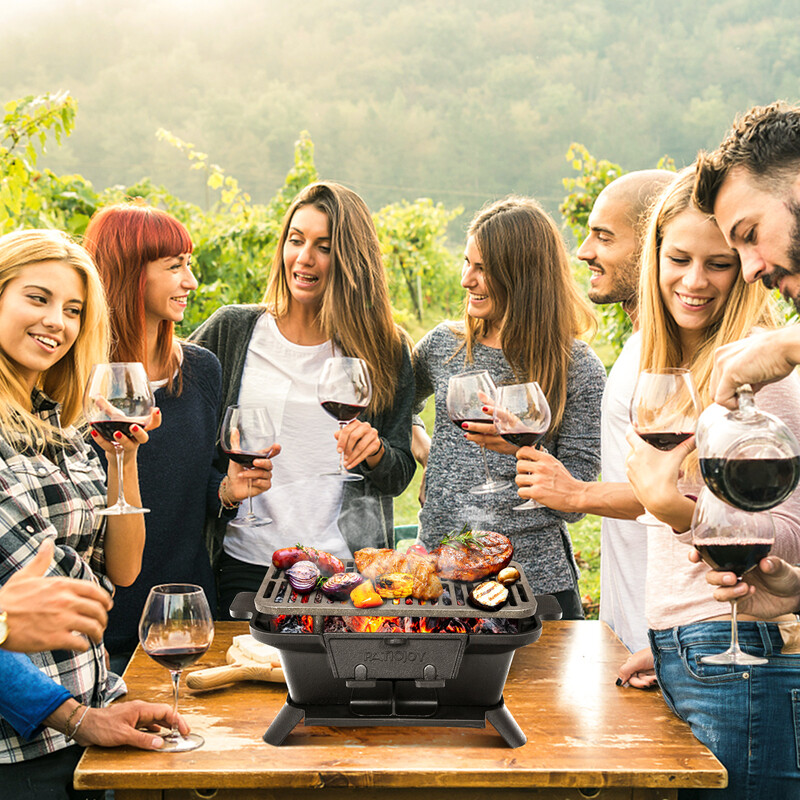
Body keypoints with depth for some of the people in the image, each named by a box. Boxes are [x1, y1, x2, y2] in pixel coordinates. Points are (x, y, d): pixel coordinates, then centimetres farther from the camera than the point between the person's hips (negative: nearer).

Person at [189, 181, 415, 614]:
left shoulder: (385, 351, 2)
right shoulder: (231, 331, 3)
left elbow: (398, 477, 6)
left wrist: (374, 452, -17)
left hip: (348, 567, 0)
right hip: (246, 566, 1)